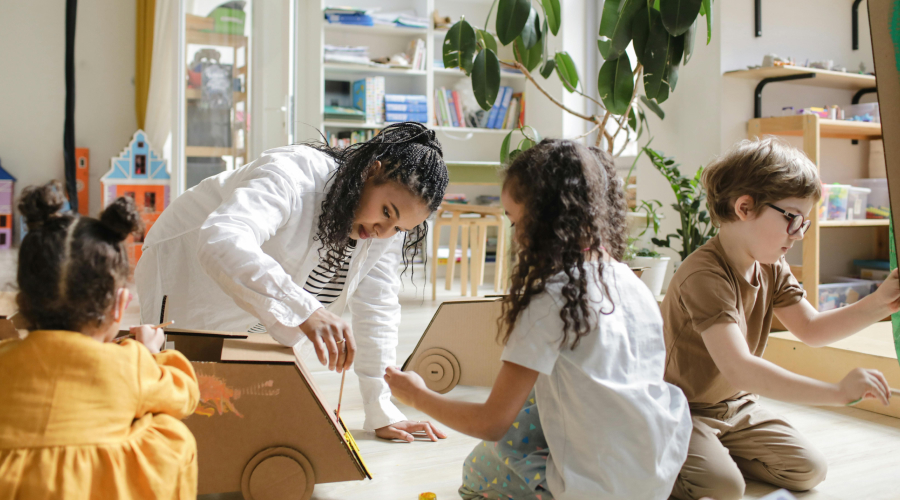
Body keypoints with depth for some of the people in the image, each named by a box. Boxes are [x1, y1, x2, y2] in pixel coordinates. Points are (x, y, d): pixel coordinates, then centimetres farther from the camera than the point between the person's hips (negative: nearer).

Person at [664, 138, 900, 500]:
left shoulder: (771, 268, 0)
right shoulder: (704, 275, -31)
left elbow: (811, 329, 5)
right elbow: (739, 368, -39)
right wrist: (838, 392, -41)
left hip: (737, 406, 9)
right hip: (685, 411, -8)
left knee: (809, 470, 1)